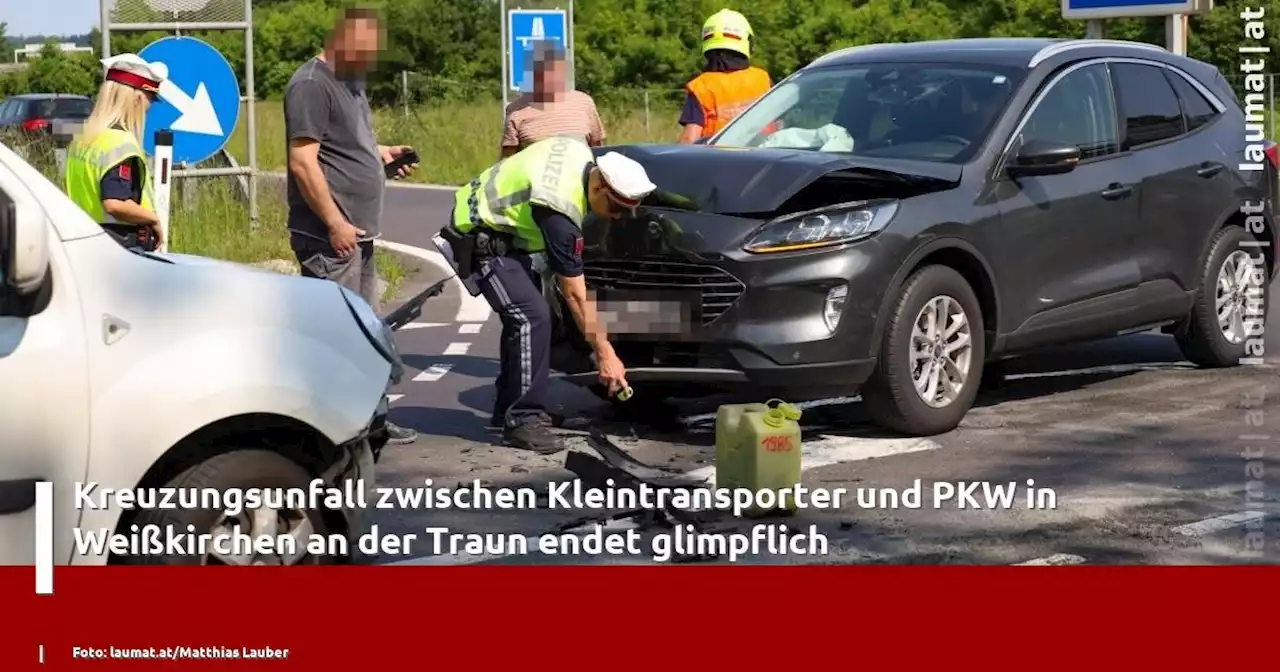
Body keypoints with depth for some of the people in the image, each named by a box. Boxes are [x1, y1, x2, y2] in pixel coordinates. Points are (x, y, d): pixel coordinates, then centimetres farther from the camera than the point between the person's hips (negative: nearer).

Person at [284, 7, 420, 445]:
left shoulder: (351, 82, 17)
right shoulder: (312, 84, -14)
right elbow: (303, 162, -20)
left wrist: (382, 154, 12)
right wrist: (335, 223, -21)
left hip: (358, 235, 10)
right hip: (330, 237, -10)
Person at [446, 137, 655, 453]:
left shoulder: (579, 152, -8)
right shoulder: (559, 213, -31)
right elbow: (575, 295, -24)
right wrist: (605, 354, -18)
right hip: (481, 240, -10)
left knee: (523, 316, 12)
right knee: (532, 317, -19)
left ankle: (508, 408, 22)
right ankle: (522, 419, -14)